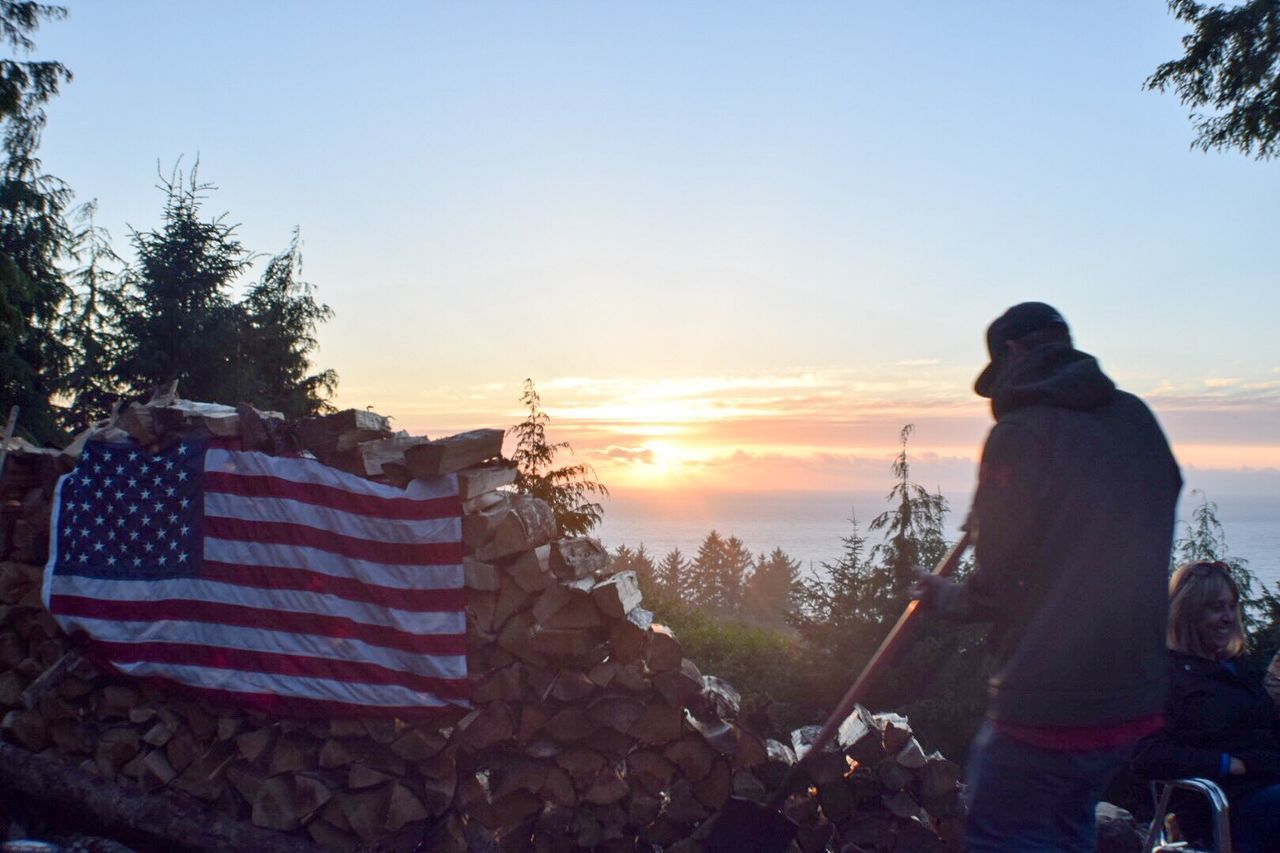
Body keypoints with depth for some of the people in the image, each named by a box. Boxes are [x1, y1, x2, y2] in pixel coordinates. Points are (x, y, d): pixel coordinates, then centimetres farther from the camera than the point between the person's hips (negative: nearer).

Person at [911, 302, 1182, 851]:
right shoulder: (1140, 421, 7)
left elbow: (997, 583, -15)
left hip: (1045, 707, -7)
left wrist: (949, 599, 6)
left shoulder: (1020, 433, -13)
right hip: (1135, 698, 8)